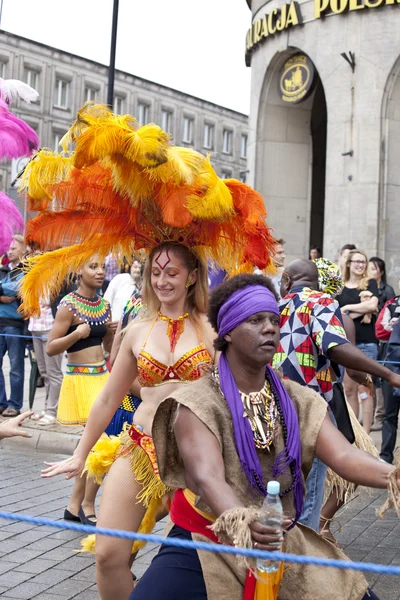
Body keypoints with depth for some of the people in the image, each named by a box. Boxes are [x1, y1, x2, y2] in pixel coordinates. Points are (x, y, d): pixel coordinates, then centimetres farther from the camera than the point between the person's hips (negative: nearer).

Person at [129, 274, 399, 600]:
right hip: (205, 543, -4)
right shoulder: (197, 404, -13)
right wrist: (240, 520, -49)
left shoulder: (299, 401, 1)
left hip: (280, 543, 4)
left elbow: (343, 455, -13)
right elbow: (207, 477, -28)